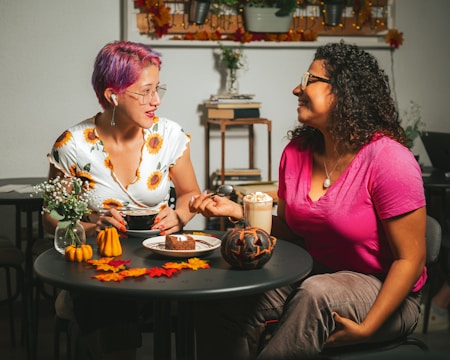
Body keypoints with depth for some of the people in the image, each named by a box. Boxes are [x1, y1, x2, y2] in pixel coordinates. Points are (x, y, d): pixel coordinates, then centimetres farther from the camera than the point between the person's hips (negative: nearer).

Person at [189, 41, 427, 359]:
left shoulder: (387, 160, -18)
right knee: (225, 301, -19)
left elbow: (410, 258, -16)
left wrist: (367, 327, -23)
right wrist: (239, 211, -5)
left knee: (316, 294, -37)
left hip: (383, 290, -5)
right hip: (314, 275, 5)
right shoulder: (297, 151, 3)